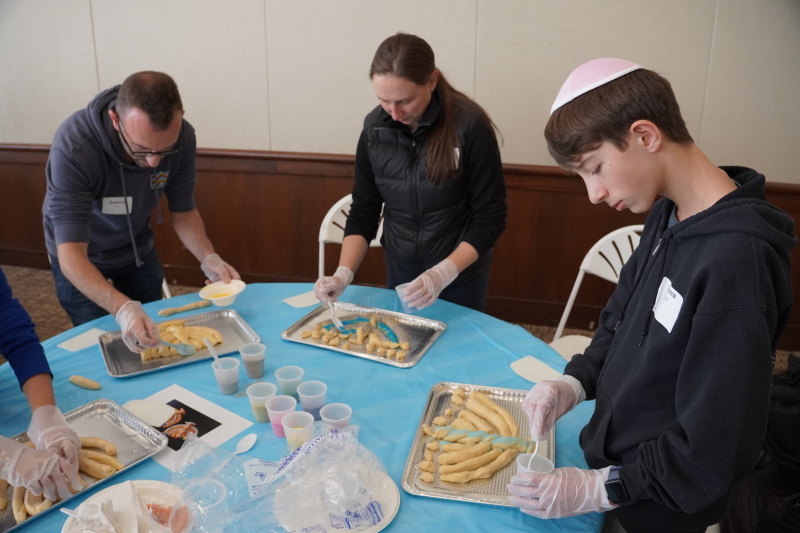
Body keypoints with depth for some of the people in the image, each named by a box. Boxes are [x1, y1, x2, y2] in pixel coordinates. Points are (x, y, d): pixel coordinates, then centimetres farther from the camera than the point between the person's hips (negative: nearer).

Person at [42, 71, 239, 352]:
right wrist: (122, 308, -56)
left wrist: (208, 258, -29)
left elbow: (183, 210, -11)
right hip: (81, 258, -3)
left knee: (154, 340, 18)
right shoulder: (73, 149, -38)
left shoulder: (182, 137, -26)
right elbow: (71, 255, -41)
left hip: (138, 249, 4)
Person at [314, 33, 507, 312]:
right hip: (400, 274, 3)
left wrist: (443, 273, -26)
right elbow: (363, 212, -3)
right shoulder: (374, 128, -9)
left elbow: (490, 218, -16)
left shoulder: (470, 126, -21)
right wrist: (343, 274, -16)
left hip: (461, 275, -3)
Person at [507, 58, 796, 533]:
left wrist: (599, 488, -19)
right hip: (612, 453, 7)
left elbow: (715, 452, -27)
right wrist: (575, 383, -7)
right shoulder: (668, 217, -5)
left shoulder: (735, 262, -32)